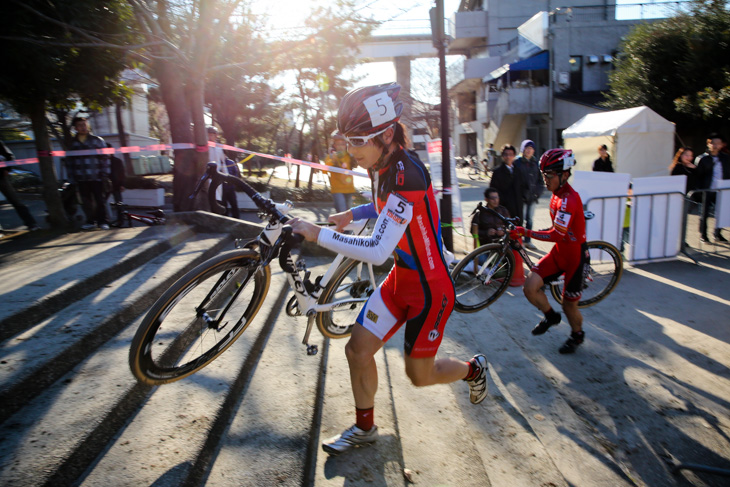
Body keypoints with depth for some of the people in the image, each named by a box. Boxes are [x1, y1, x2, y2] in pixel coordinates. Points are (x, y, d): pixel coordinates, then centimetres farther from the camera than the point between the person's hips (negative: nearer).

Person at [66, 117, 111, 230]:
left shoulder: (97, 140, 4)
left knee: (99, 199, -2)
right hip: (81, 178, 3)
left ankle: (102, 221, 6)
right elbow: (69, 161, 15)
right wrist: (71, 177, 9)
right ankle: (91, 221, 16)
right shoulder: (72, 143, 12)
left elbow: (104, 158, 2)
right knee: (86, 201, 6)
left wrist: (105, 175, -3)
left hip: (96, 177, -3)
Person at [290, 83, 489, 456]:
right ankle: (364, 428, 29)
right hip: (401, 277, 8)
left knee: (419, 375, 8)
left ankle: (473, 369, 39)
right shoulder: (382, 165, -1)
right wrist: (353, 213, 6)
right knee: (358, 350, 7)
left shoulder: (406, 174, -30)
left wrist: (318, 235, -29)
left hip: (430, 287, -8)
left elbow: (377, 251, -35)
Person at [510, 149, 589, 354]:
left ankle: (577, 334, 38)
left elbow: (557, 235, -31)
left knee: (569, 304, 6)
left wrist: (526, 232, -29)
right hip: (559, 252, 7)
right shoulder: (557, 194, 4)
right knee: (530, 287, -9)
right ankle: (550, 316, 19)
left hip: (575, 254, -7)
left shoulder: (569, 198, -25)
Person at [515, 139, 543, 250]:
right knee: (521, 218, -5)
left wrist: (538, 192, 1)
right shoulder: (517, 163, -3)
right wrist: (522, 193, -11)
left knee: (529, 219, 10)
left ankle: (527, 241, 19)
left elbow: (541, 180, 14)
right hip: (521, 197, -4)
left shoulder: (536, 163, 10)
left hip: (532, 196, 4)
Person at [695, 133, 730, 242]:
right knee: (704, 213, 3)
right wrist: (700, 191, -9)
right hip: (707, 191, -3)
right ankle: (703, 235, 16)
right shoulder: (702, 159, -3)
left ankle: (718, 235, 20)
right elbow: (698, 176, -3)